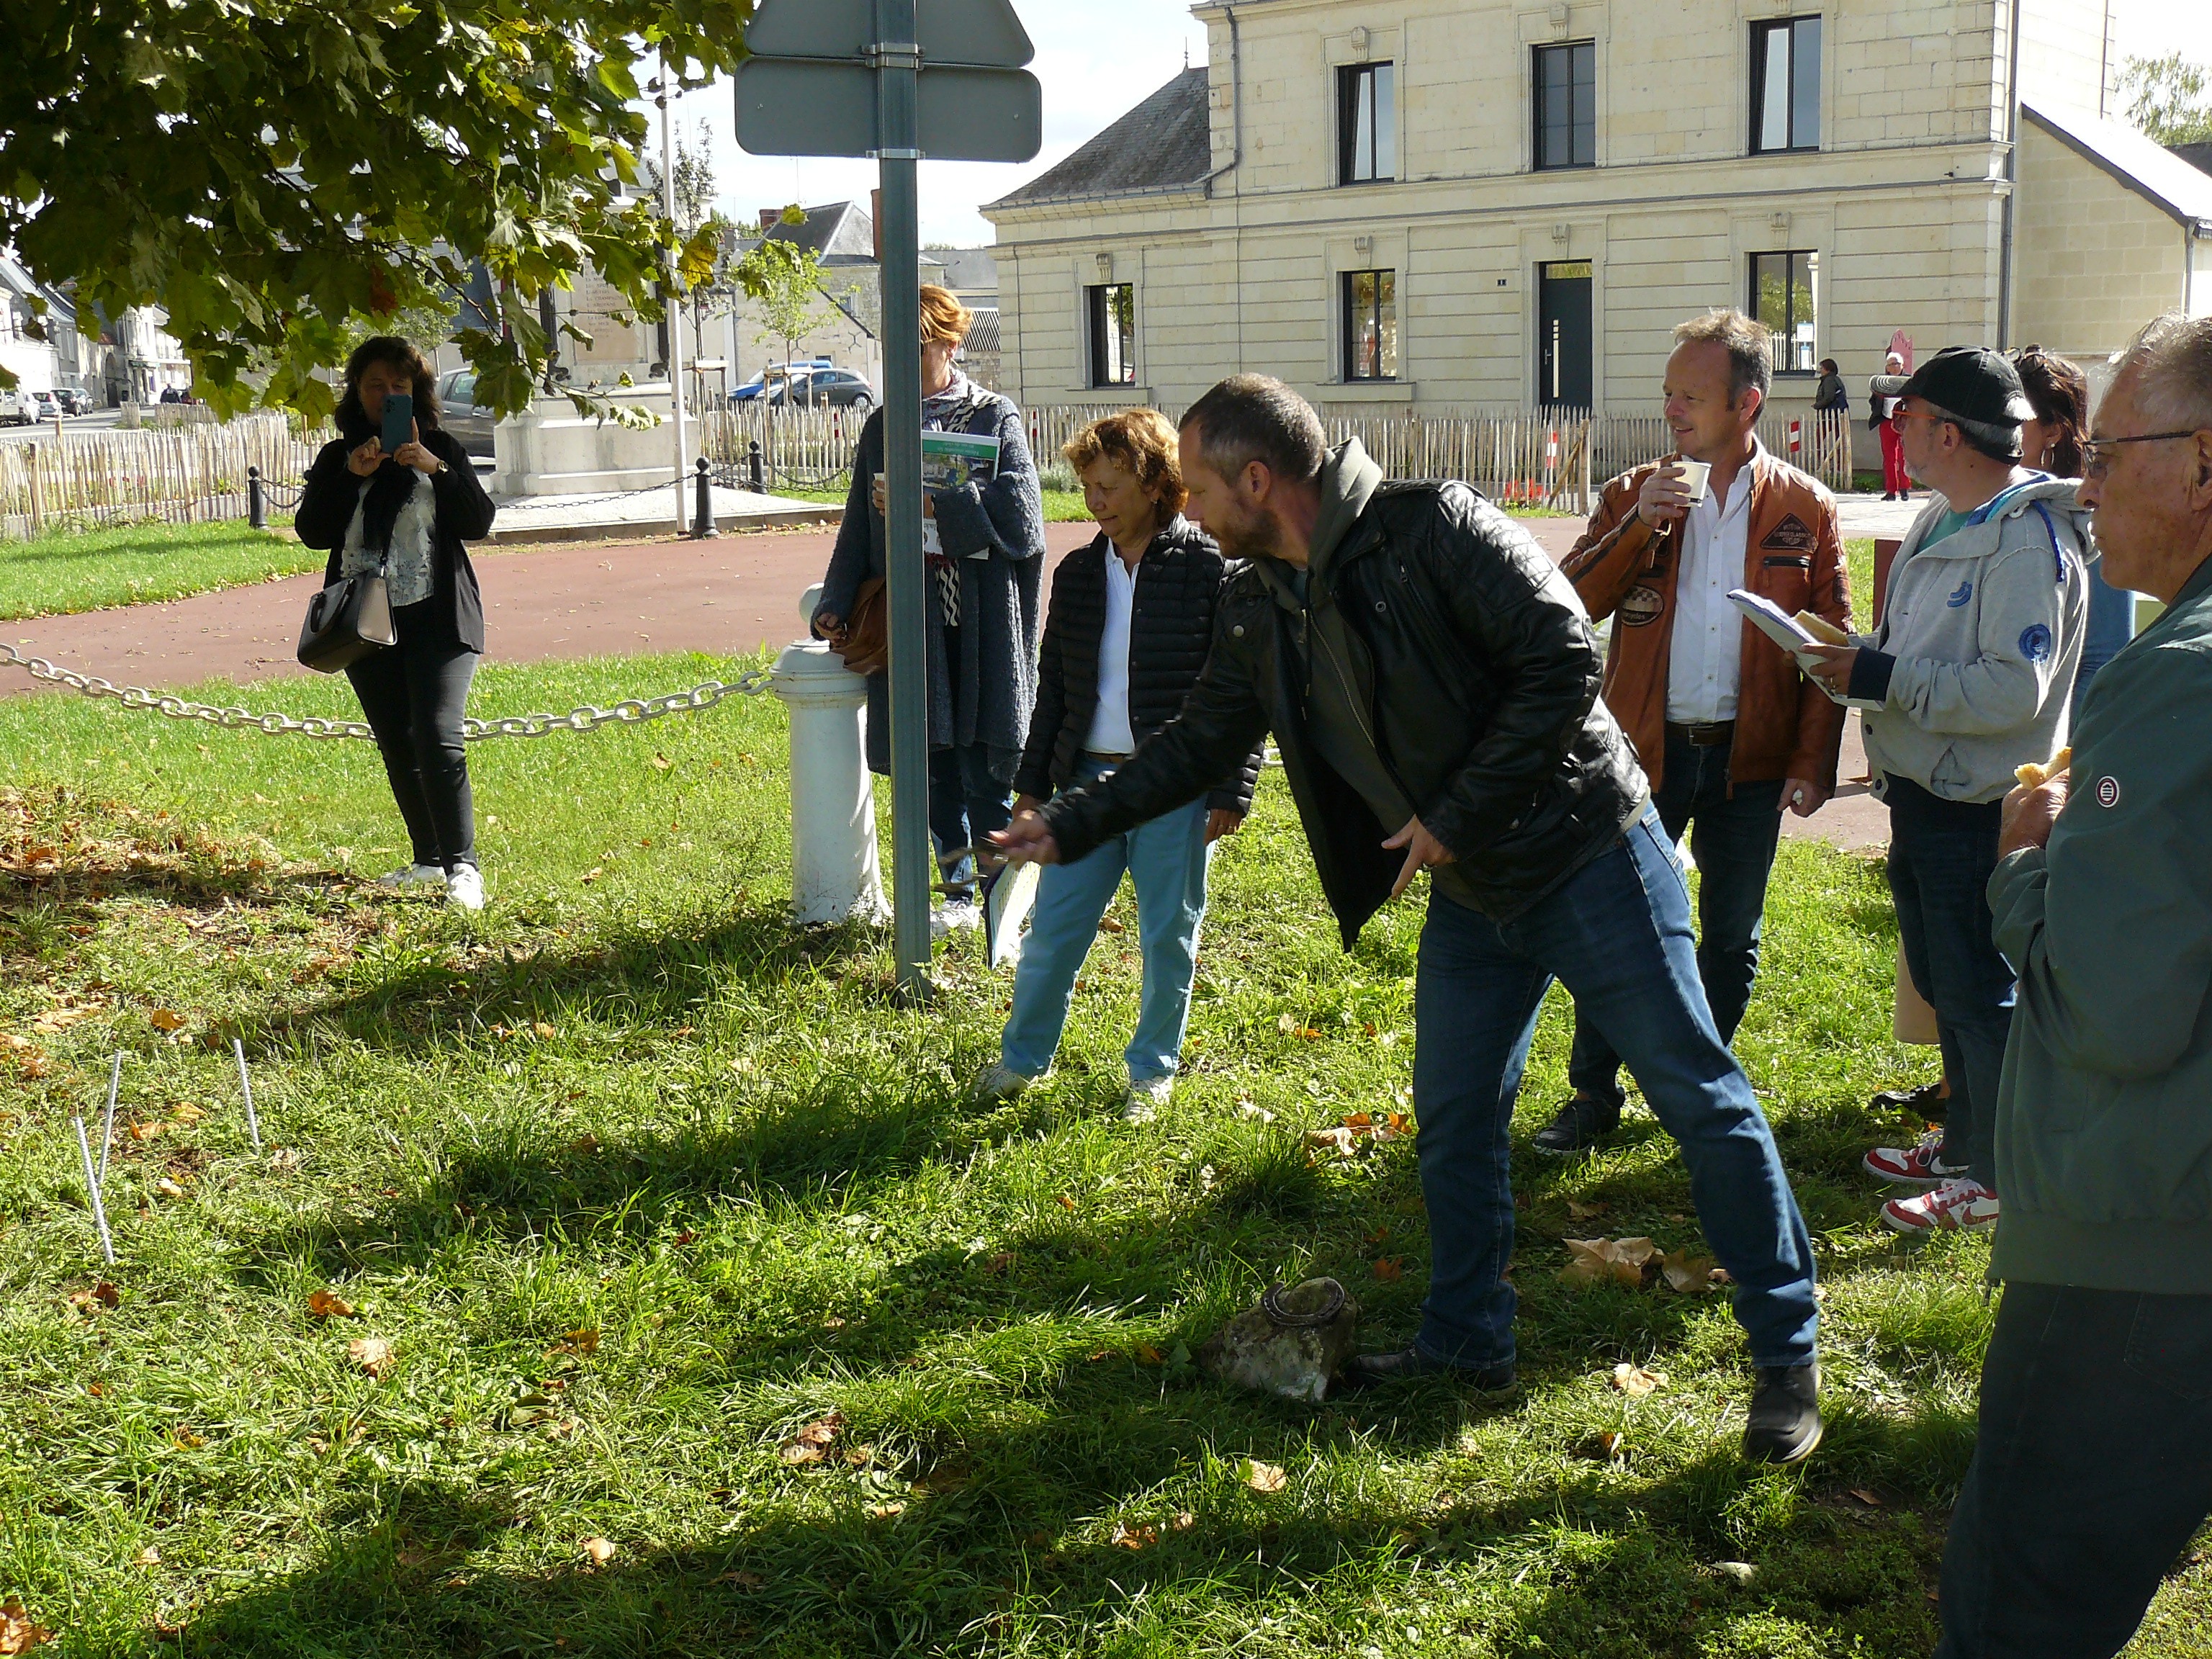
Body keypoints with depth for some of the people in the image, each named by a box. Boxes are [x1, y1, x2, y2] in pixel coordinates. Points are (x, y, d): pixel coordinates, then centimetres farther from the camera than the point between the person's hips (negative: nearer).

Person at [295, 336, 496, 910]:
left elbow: (478, 522, -5)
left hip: (435, 619, -3)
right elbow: (311, 531, -1)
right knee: (396, 746, 8)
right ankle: (428, 860, 19)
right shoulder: (336, 457, 10)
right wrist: (350, 476, -13)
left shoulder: (442, 448, 5)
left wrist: (436, 469, -18)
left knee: (438, 740, -16)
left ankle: (462, 865, -14)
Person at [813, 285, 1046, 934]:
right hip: (913, 622, 4)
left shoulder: (995, 417, -1)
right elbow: (860, 525, 16)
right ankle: (959, 893, 20)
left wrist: (933, 504, -17)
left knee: (985, 768, -4)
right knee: (933, 766, 8)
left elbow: (1021, 514, -11)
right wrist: (836, 605, 8)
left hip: (982, 622, -4)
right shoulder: (882, 427, 12)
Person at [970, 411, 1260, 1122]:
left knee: (1168, 938, 9)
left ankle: (1153, 1070, 26)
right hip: (1089, 778, 4)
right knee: (1052, 930, 8)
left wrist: (1232, 791, -10)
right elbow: (1053, 684, 14)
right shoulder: (1078, 572, 8)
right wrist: (1033, 783, 13)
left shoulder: (1210, 569, -7)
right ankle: (1022, 1058, 25)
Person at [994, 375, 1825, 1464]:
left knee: (1701, 1104, 0)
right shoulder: (1258, 608, 4)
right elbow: (1201, 740, 17)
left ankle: (1786, 1355, 11)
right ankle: (1465, 1343, 30)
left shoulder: (1433, 529, -19)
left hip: (1588, 857, -7)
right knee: (1452, 1126, 13)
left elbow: (1565, 658, -23)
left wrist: (1456, 817, -19)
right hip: (1470, 896, 7)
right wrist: (1071, 825, 14)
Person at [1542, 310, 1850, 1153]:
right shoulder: (1633, 495, 3)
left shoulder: (1805, 508, 0)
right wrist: (1639, 526, -18)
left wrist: (1813, 762, -6)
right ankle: (1594, 1094, 18)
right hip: (1645, 750, 0)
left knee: (1731, 936, 12)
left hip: (1748, 758, 0)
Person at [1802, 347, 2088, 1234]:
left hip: (1978, 806, -10)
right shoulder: (1943, 520, 10)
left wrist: (1880, 677, -25)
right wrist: (1860, 657, 5)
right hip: (1922, 791, 10)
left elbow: (2012, 693, -27)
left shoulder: (2027, 539, -21)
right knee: (1941, 979, 20)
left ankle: (1999, 1176, 14)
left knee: (1979, 992, 1)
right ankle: (1964, 1138, 36)